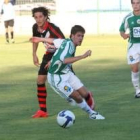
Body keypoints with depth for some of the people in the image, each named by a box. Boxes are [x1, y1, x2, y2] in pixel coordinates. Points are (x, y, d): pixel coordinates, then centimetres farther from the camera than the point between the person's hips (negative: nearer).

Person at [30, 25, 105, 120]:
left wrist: (40, 39, 33)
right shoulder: (69, 44, -27)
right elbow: (64, 60, -45)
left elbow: (53, 41, 17)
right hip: (57, 78, -9)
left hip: (67, 73, 9)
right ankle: (92, 114, 9)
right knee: (78, 97, -11)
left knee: (85, 94, 2)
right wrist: (83, 56, -45)